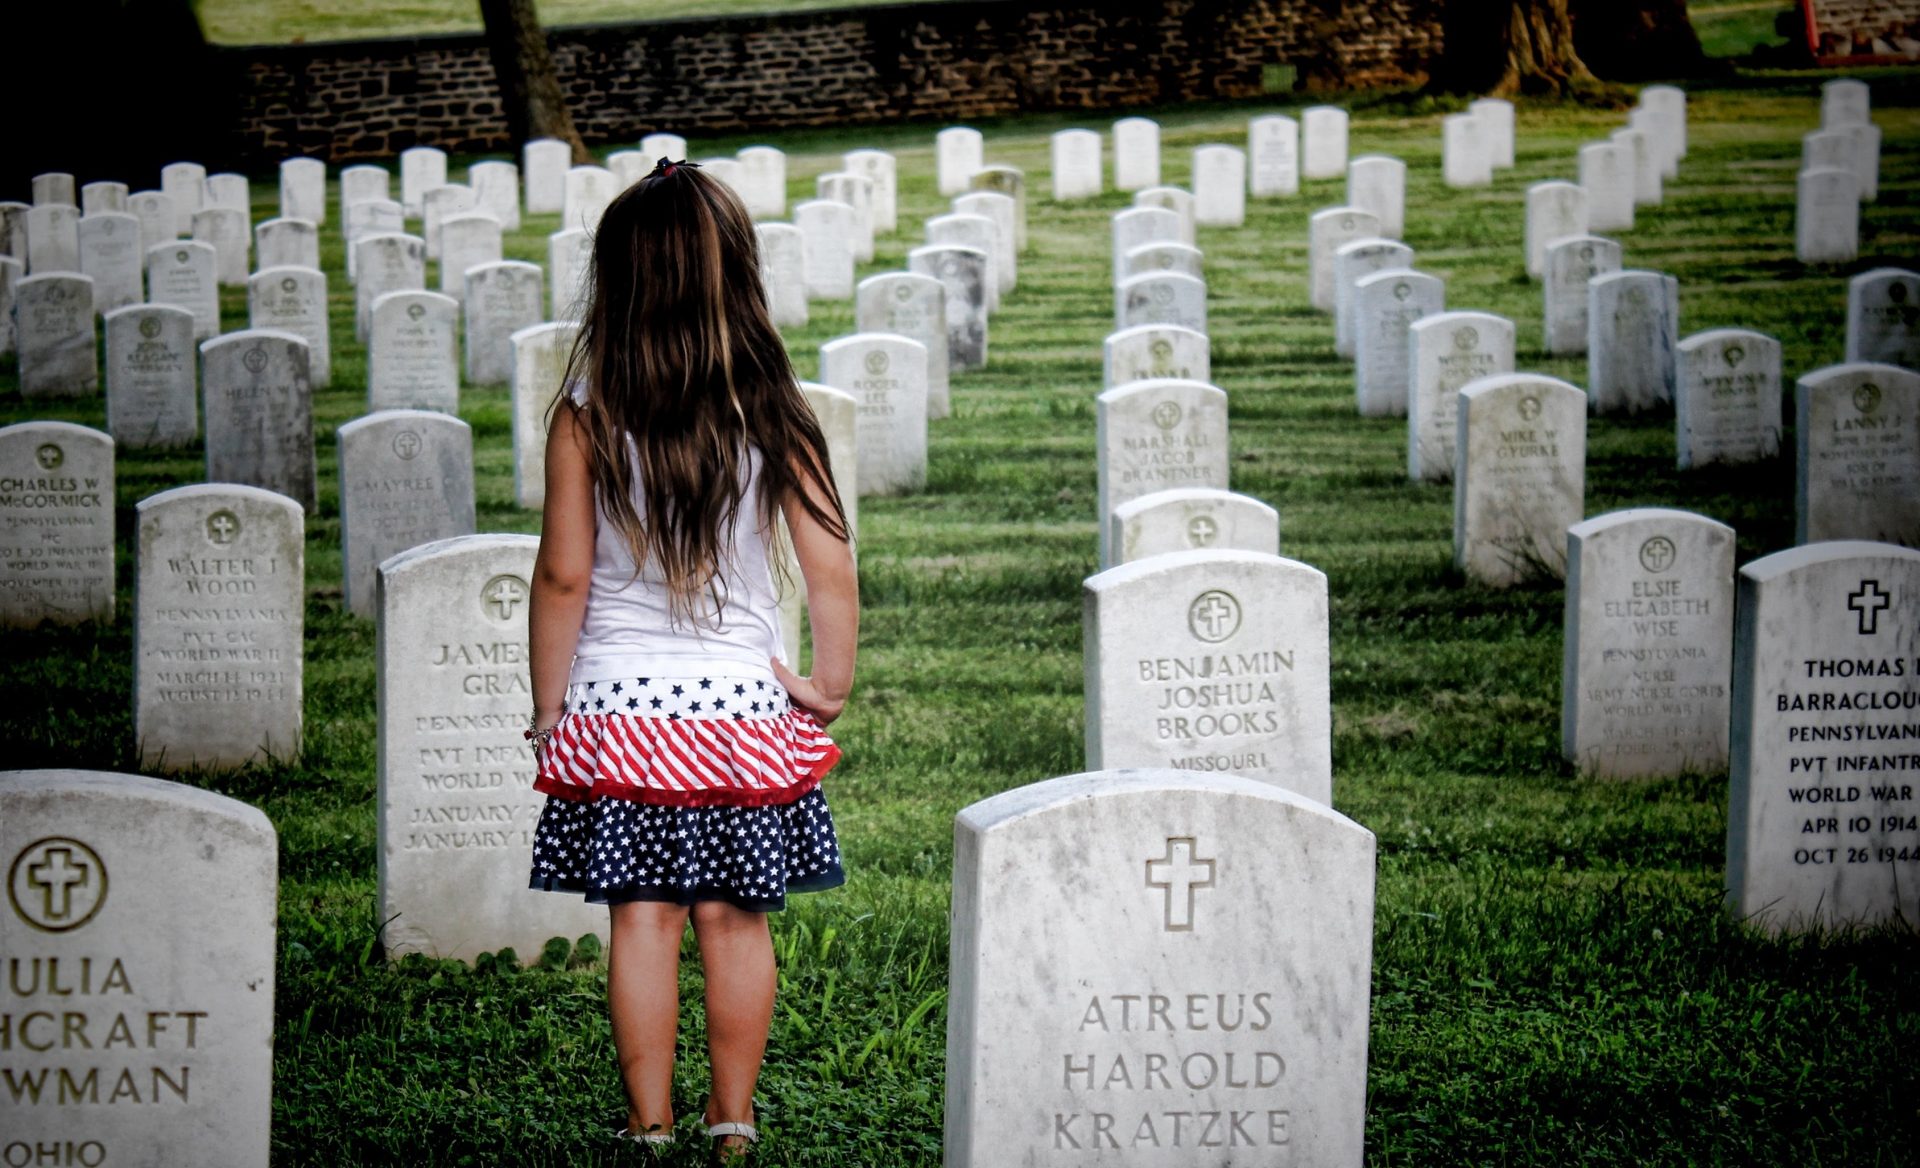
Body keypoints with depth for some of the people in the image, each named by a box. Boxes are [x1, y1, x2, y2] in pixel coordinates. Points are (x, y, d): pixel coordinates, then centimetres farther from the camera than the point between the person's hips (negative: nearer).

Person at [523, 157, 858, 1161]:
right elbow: (831, 571, -4)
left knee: (642, 918, 4)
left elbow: (563, 574, -6)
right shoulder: (771, 413, -4)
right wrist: (831, 684, 10)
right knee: (735, 918, 8)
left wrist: (548, 705, 4)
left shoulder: (587, 413, -8)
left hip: (620, 703, -1)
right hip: (743, 699, 1)